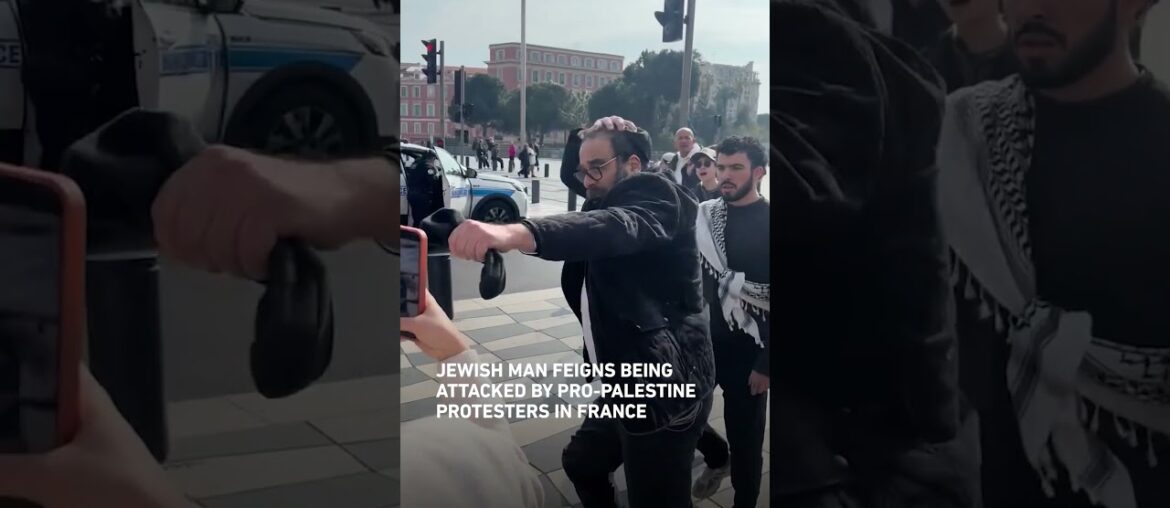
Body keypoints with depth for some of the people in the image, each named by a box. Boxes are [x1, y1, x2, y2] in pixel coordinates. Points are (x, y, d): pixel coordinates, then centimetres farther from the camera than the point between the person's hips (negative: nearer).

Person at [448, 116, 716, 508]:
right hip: (628, 385, 10)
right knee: (580, 462, 26)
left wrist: (515, 233, -54)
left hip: (664, 389, -10)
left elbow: (616, 227, -37)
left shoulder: (656, 198, -15)